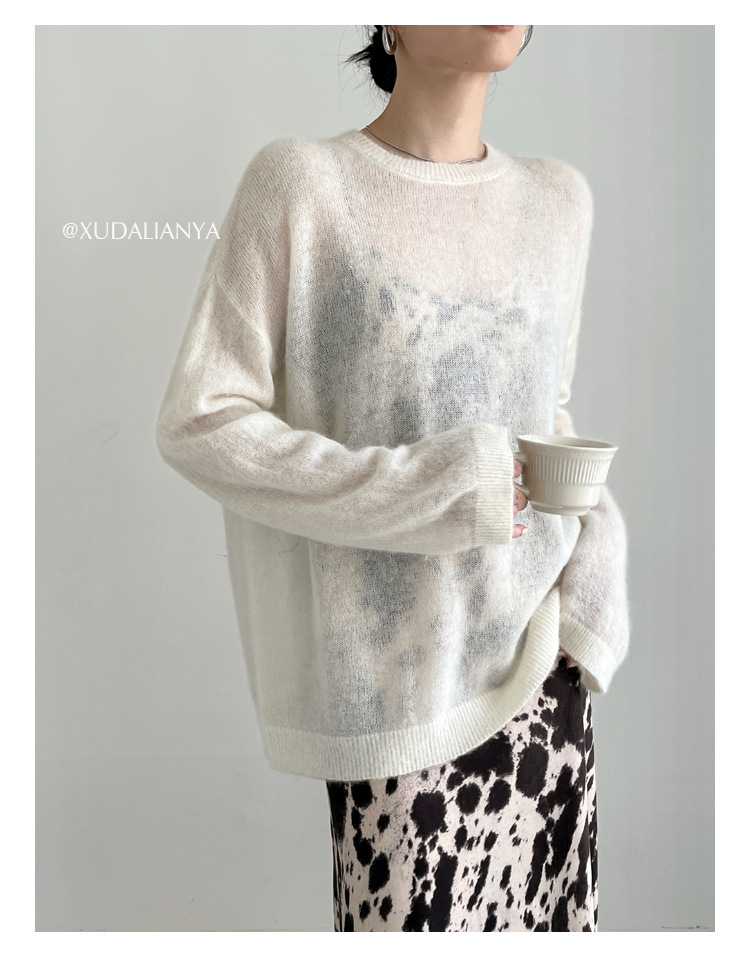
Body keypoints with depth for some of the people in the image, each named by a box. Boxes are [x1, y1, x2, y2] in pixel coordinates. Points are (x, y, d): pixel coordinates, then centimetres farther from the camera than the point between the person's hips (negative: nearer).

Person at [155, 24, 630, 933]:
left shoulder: (559, 198, 8)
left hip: (540, 664, 5)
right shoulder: (301, 183, -7)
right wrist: (435, 491, -17)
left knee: (552, 915, 9)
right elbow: (196, 423, -10)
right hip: (398, 679, -4)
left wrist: (593, 584, 2)